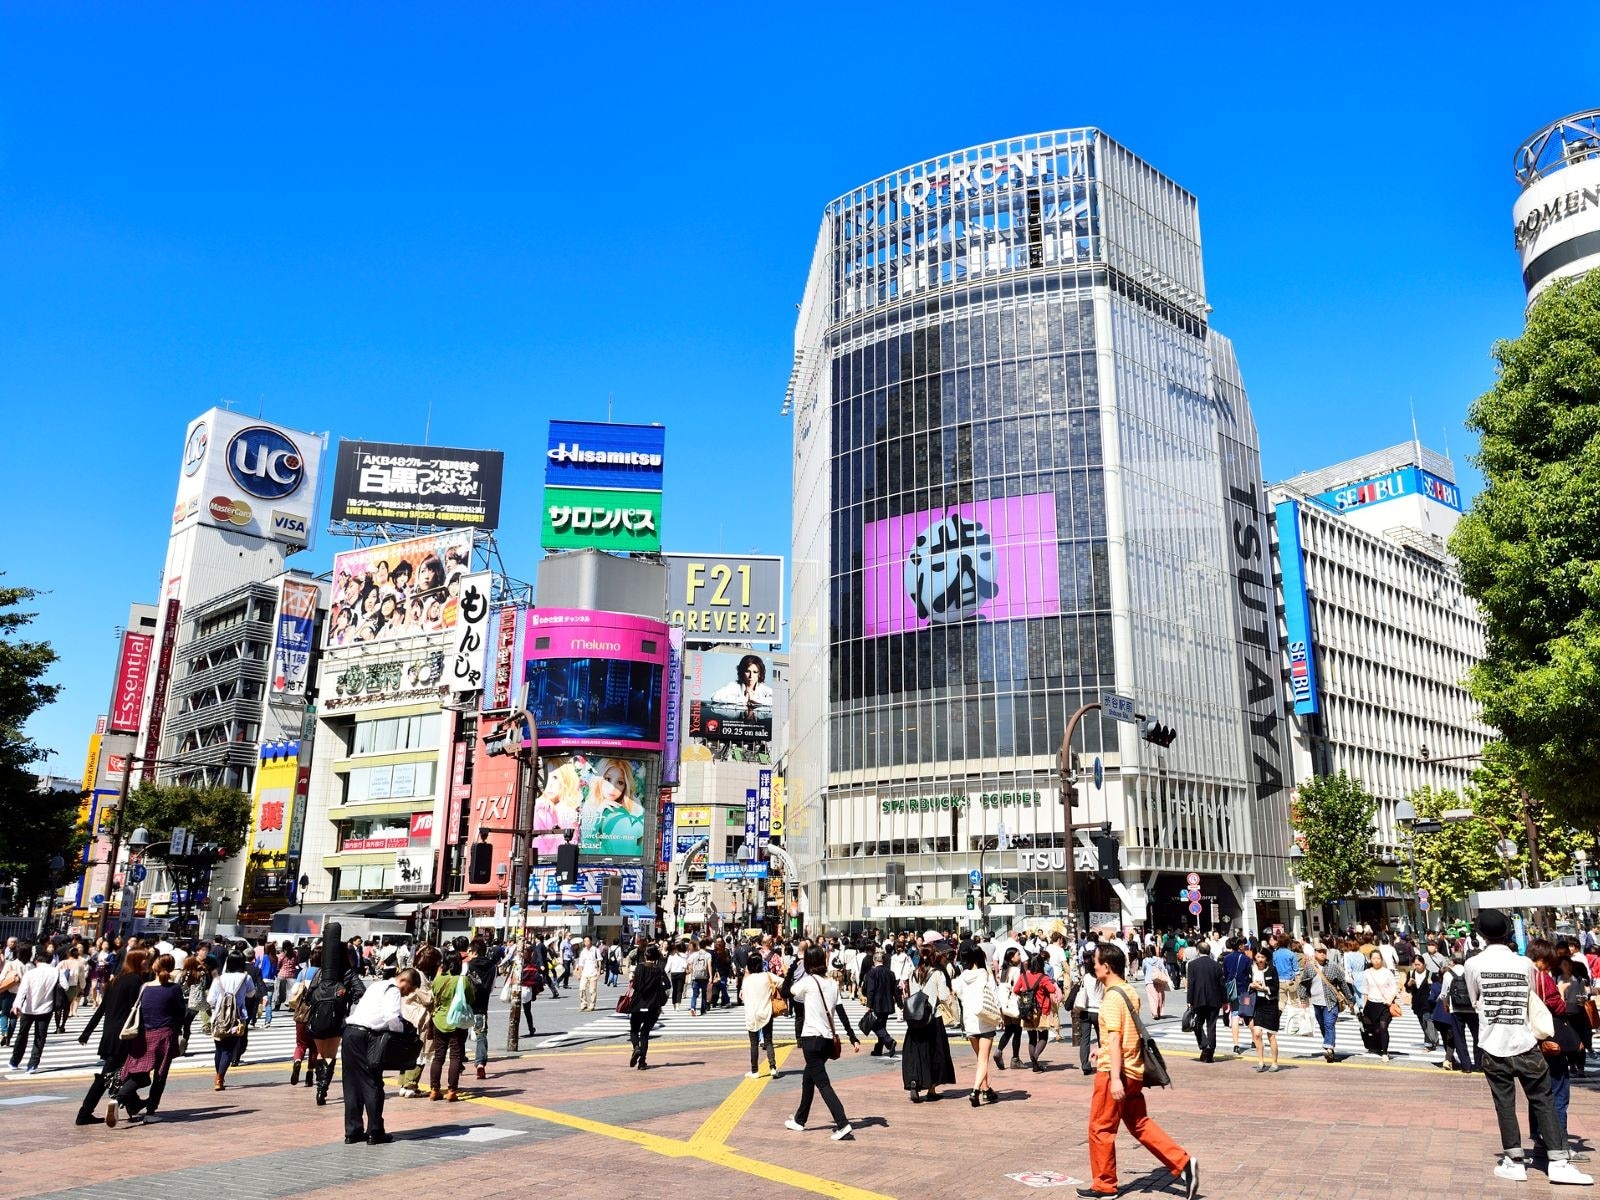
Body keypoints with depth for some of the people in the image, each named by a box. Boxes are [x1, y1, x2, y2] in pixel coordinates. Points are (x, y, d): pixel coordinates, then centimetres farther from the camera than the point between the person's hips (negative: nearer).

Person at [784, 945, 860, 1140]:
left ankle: (842, 1124, -18)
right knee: (808, 1078, 22)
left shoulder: (807, 981, -10)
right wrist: (854, 1038, 5)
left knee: (822, 1083, -6)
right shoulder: (833, 984, 7)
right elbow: (842, 1014, 5)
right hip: (828, 1040, 7)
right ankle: (799, 1120, 35)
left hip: (812, 1039, -7)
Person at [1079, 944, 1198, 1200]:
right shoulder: (1130, 992, 9)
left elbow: (1114, 1038, -24)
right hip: (1134, 1070, 9)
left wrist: (1115, 1078, -26)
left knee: (1101, 1129, 6)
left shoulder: (1111, 997, -18)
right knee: (1140, 1124, 16)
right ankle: (1183, 1163, 7)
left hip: (1114, 1072, -9)